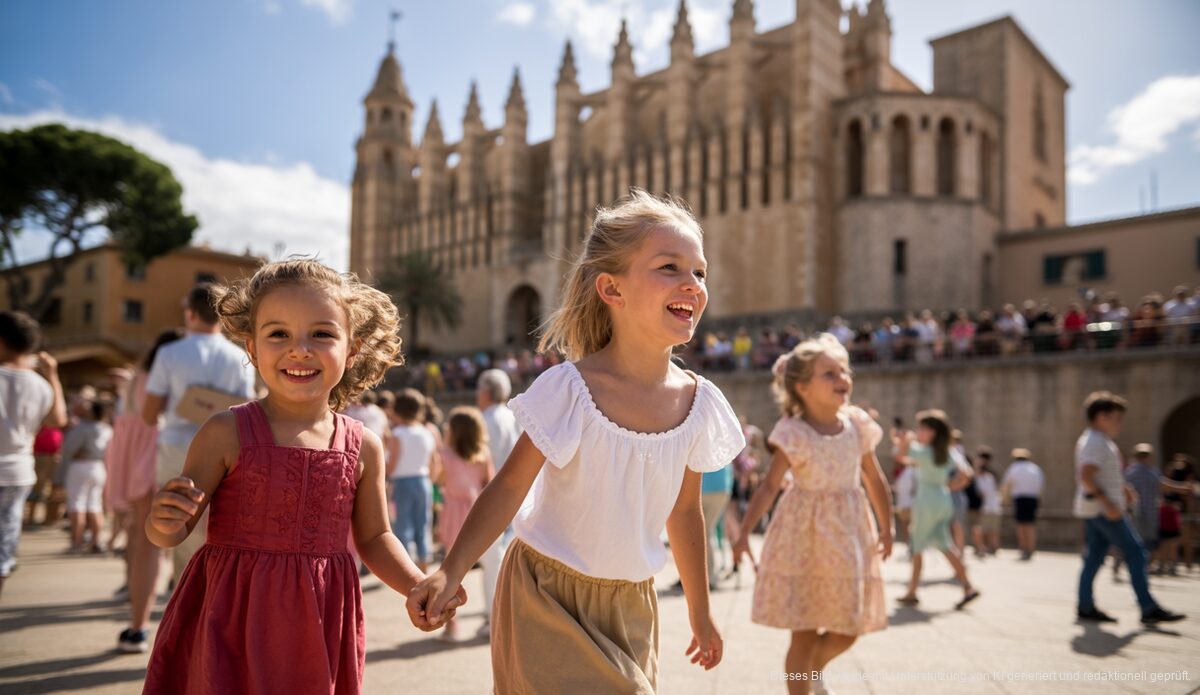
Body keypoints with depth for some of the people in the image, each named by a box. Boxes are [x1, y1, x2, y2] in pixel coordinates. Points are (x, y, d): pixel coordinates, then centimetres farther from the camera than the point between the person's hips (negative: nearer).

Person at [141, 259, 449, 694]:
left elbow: (374, 538, 10)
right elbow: (170, 532, -3)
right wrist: (164, 523, -25)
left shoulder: (363, 447, -2)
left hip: (315, 629, 2)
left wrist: (418, 586, -5)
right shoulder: (227, 433, -9)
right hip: (231, 624, -2)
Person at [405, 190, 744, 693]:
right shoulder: (569, 389, -21)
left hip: (630, 606, 5)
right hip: (549, 598, -4)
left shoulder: (698, 402, -7)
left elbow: (684, 512, 5)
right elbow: (509, 487, -15)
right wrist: (450, 573, -25)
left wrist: (700, 611, 13)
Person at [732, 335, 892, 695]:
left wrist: (886, 528, 14)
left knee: (848, 629, 12)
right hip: (806, 533, -5)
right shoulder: (794, 433, -12)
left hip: (850, 531, 5)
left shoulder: (857, 424, 2)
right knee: (804, 632, 2)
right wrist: (745, 532, -19)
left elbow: (875, 480, 11)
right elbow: (770, 485, -13)